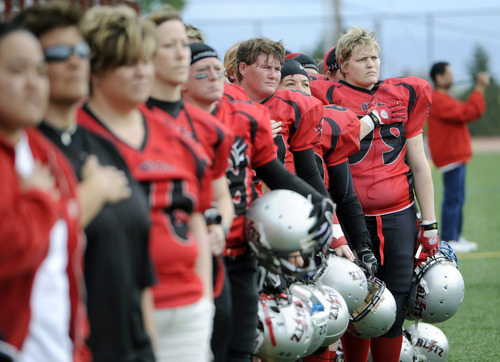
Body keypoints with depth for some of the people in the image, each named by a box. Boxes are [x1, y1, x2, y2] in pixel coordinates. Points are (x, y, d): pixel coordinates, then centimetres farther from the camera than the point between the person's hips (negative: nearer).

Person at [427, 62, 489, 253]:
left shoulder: (444, 99, 21)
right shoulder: (438, 100, -15)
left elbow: (471, 112, 19)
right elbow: (466, 114, -23)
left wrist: (479, 89, 10)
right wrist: (479, 90, -16)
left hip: (456, 156, 11)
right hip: (451, 156, -11)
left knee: (457, 199, 13)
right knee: (453, 199, -11)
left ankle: (456, 237, 19)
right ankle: (448, 240, -10)